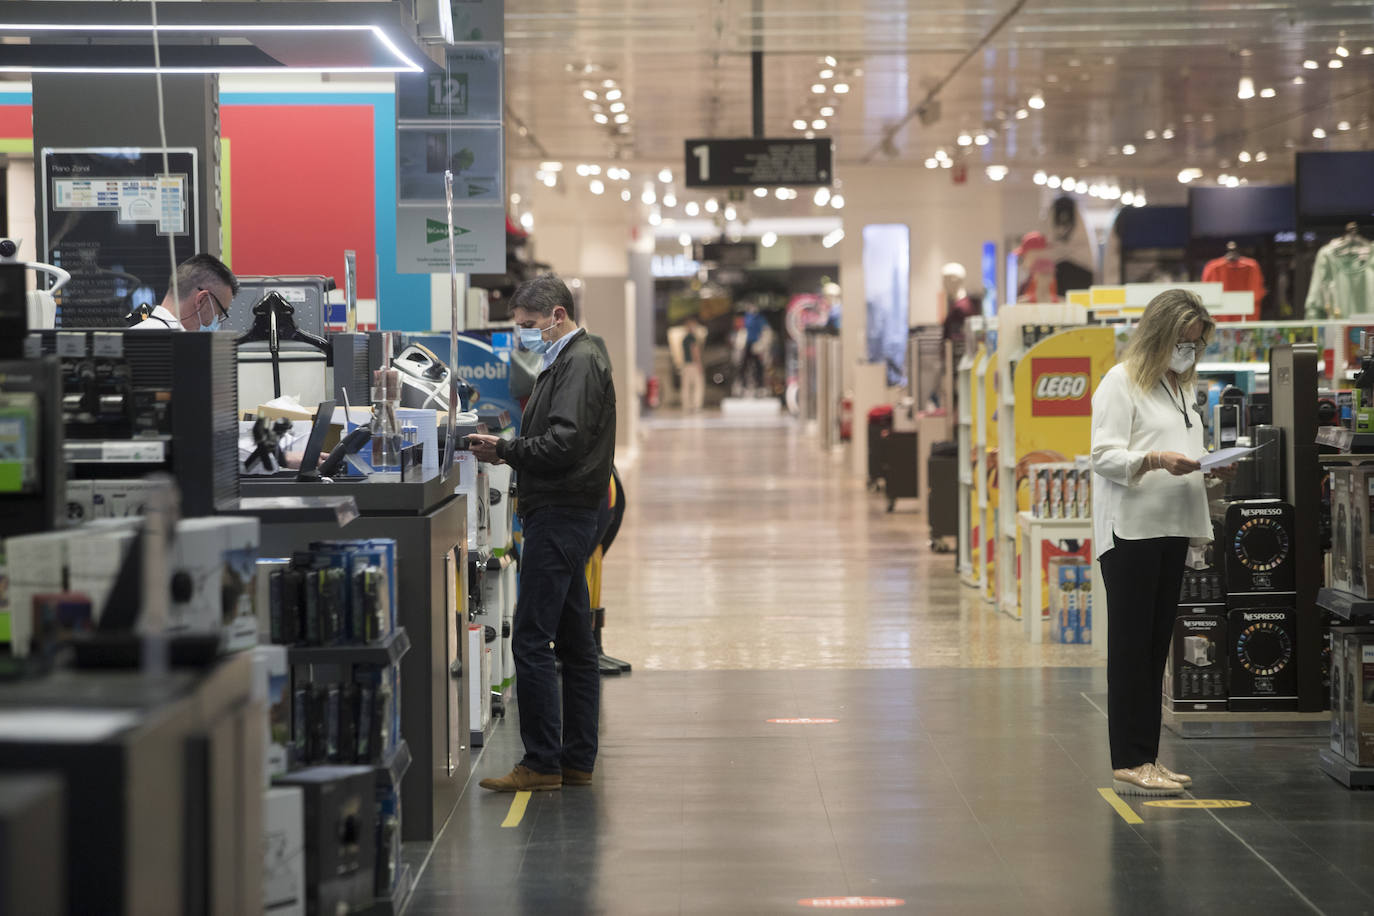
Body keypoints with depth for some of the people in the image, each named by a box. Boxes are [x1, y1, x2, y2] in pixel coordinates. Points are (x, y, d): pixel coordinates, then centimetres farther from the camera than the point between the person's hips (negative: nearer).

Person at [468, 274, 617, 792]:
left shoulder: (580, 362, -12)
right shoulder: (570, 360, 20)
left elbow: (563, 443, -22)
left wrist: (505, 451, -15)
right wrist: (508, 450, 7)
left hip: (559, 515, -11)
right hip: (570, 515, 11)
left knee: (531, 642, -10)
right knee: (574, 643, 11)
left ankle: (541, 763, -8)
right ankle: (577, 761, 15)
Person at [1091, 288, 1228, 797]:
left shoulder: (1184, 387, 20)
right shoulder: (1121, 382, -6)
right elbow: (1105, 457, -14)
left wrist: (1210, 466, 10)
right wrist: (1155, 460, -27)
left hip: (1172, 529, 8)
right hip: (1131, 531, -8)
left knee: (1157, 646, 9)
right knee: (1131, 646, -5)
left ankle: (1147, 756, 13)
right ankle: (1129, 762, -4)